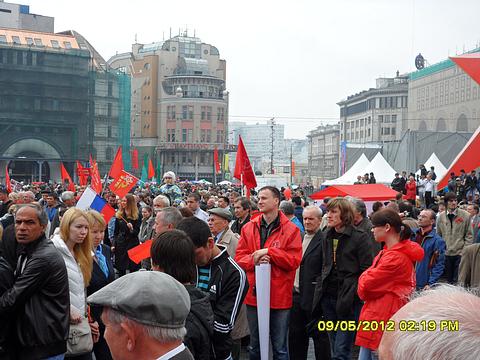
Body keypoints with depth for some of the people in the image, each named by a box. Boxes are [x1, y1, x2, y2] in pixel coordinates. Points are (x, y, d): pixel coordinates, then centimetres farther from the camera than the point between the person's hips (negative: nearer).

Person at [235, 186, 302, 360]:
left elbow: (294, 260, -11)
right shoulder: (248, 228, 6)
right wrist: (254, 260, -16)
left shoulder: (291, 229, -5)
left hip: (280, 296, -3)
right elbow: (239, 258, 4)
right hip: (253, 295, 4)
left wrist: (268, 252, -18)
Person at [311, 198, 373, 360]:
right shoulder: (327, 237, 13)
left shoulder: (360, 237, -7)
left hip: (349, 300, -7)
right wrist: (320, 289, 14)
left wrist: (353, 293, -14)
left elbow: (366, 271, -9)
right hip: (328, 297, 7)